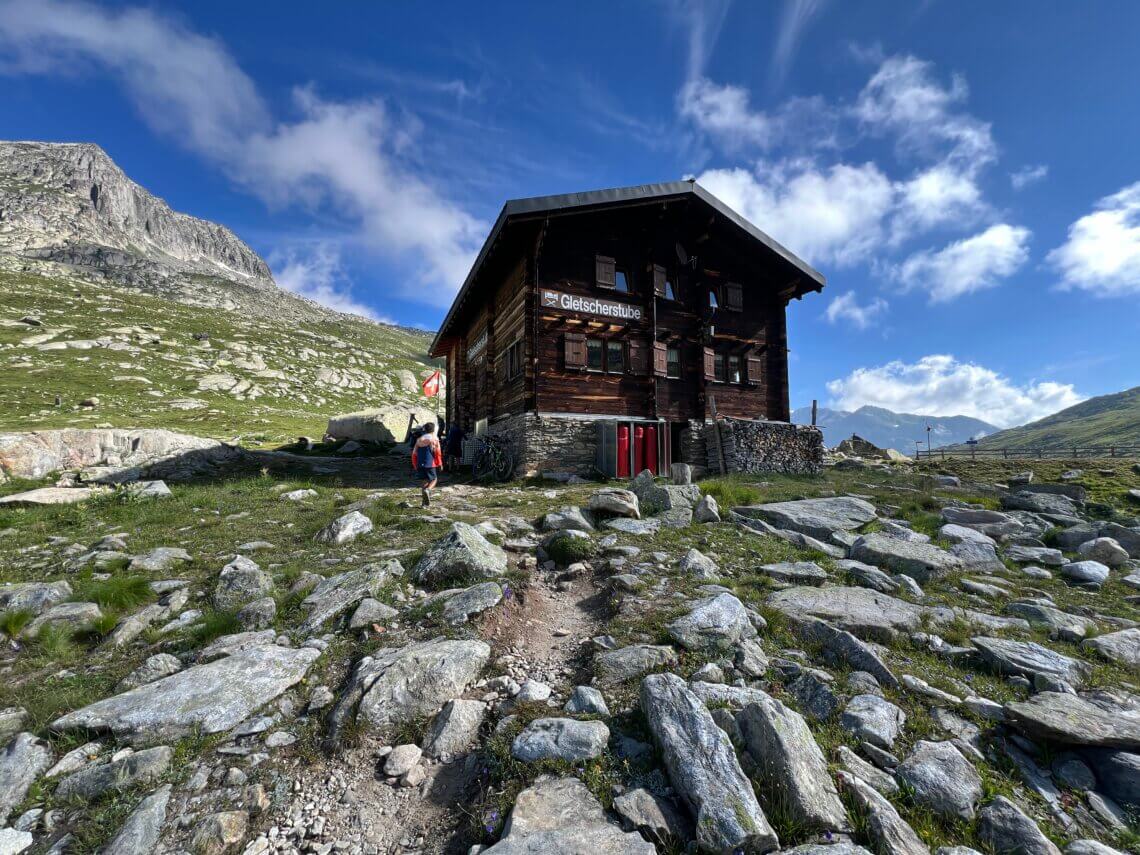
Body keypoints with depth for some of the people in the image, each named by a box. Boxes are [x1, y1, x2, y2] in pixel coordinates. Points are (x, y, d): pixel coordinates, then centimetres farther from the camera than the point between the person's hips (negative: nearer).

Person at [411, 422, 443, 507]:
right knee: (434, 479, 9)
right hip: (430, 464, -5)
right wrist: (440, 464, 1)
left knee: (426, 480, 16)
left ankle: (426, 502, 11)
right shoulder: (434, 439, -1)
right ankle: (427, 490, -23)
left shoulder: (419, 439, 12)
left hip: (420, 464, 5)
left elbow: (414, 454, 11)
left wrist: (415, 466, 18)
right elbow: (437, 453, -7)